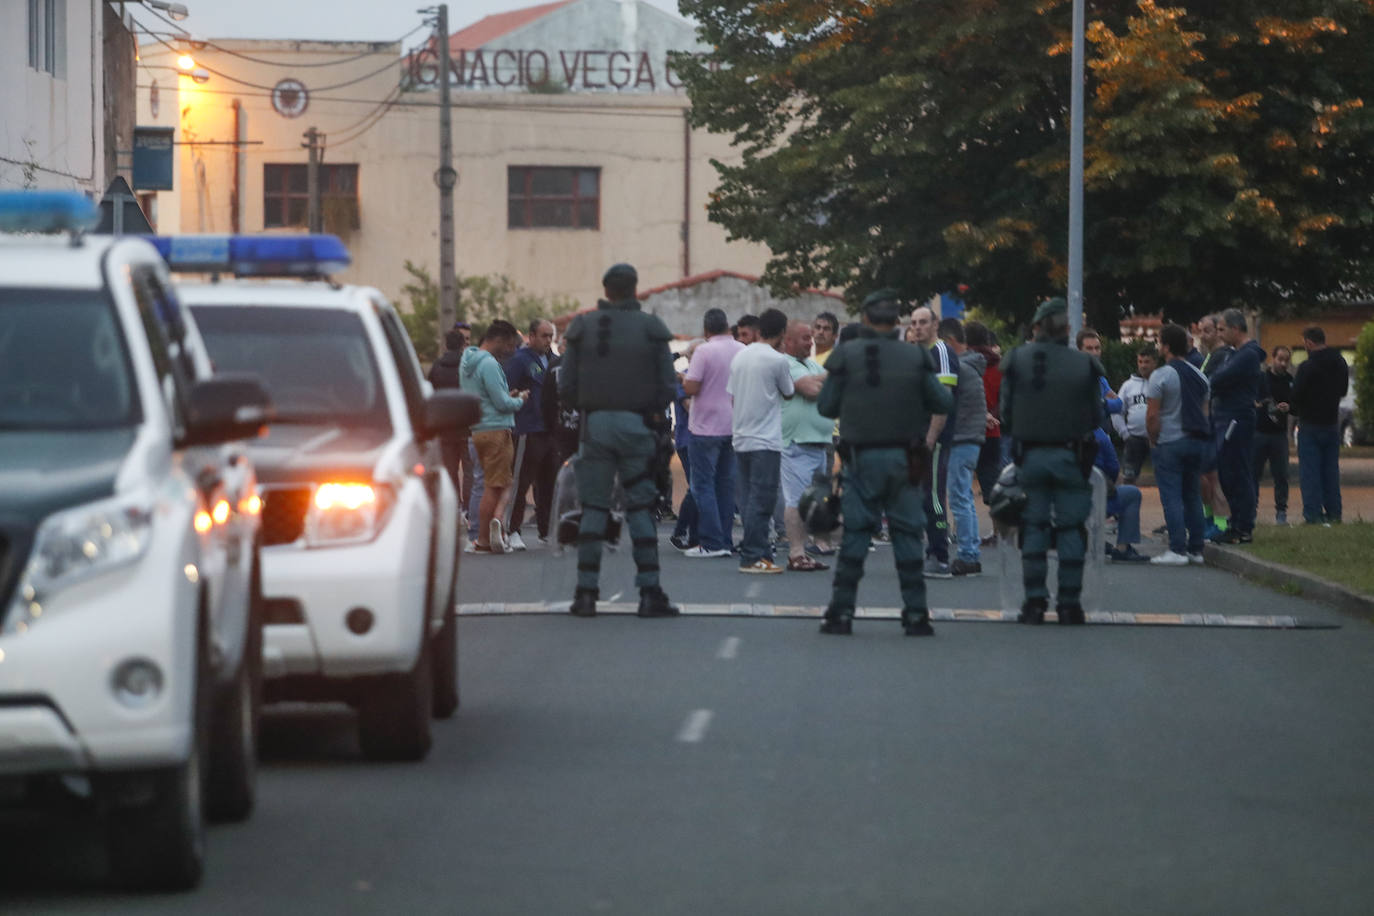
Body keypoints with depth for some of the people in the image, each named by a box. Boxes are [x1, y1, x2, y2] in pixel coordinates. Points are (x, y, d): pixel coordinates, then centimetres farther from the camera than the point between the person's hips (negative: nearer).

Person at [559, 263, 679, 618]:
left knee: (593, 508, 6)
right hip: (637, 426, -1)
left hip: (595, 425, 1)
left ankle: (586, 593, 3)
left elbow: (566, 386, -1)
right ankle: (650, 594, -1)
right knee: (641, 508, 3)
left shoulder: (583, 328, 0)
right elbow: (667, 385, -4)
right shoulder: (651, 329, -1)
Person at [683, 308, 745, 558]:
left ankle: (711, 543, -7)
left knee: (703, 484, -1)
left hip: (706, 427, -6)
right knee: (727, 483, 12)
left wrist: (684, 376, 2)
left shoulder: (705, 351, -14)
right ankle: (726, 542, 12)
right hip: (734, 428, 6)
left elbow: (690, 388, -18)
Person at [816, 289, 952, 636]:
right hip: (903, 458, 1)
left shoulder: (846, 355, -5)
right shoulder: (915, 358, -3)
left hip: (861, 458, -1)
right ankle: (916, 614, 4)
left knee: (855, 533, 4)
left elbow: (826, 407, -1)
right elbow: (944, 403, 0)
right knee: (908, 534, 5)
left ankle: (841, 612, 3)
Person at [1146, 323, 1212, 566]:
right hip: (1198, 441, 6)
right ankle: (1196, 549, 12)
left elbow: (1152, 415, -12)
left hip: (1169, 443, -6)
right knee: (1193, 496, 12)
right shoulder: (1199, 376, 12)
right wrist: (1200, 438, 18)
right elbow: (1206, 411, 15)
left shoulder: (1161, 376, -10)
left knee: (1171, 497, -6)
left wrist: (1153, 440, -1)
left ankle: (1177, 549, -13)